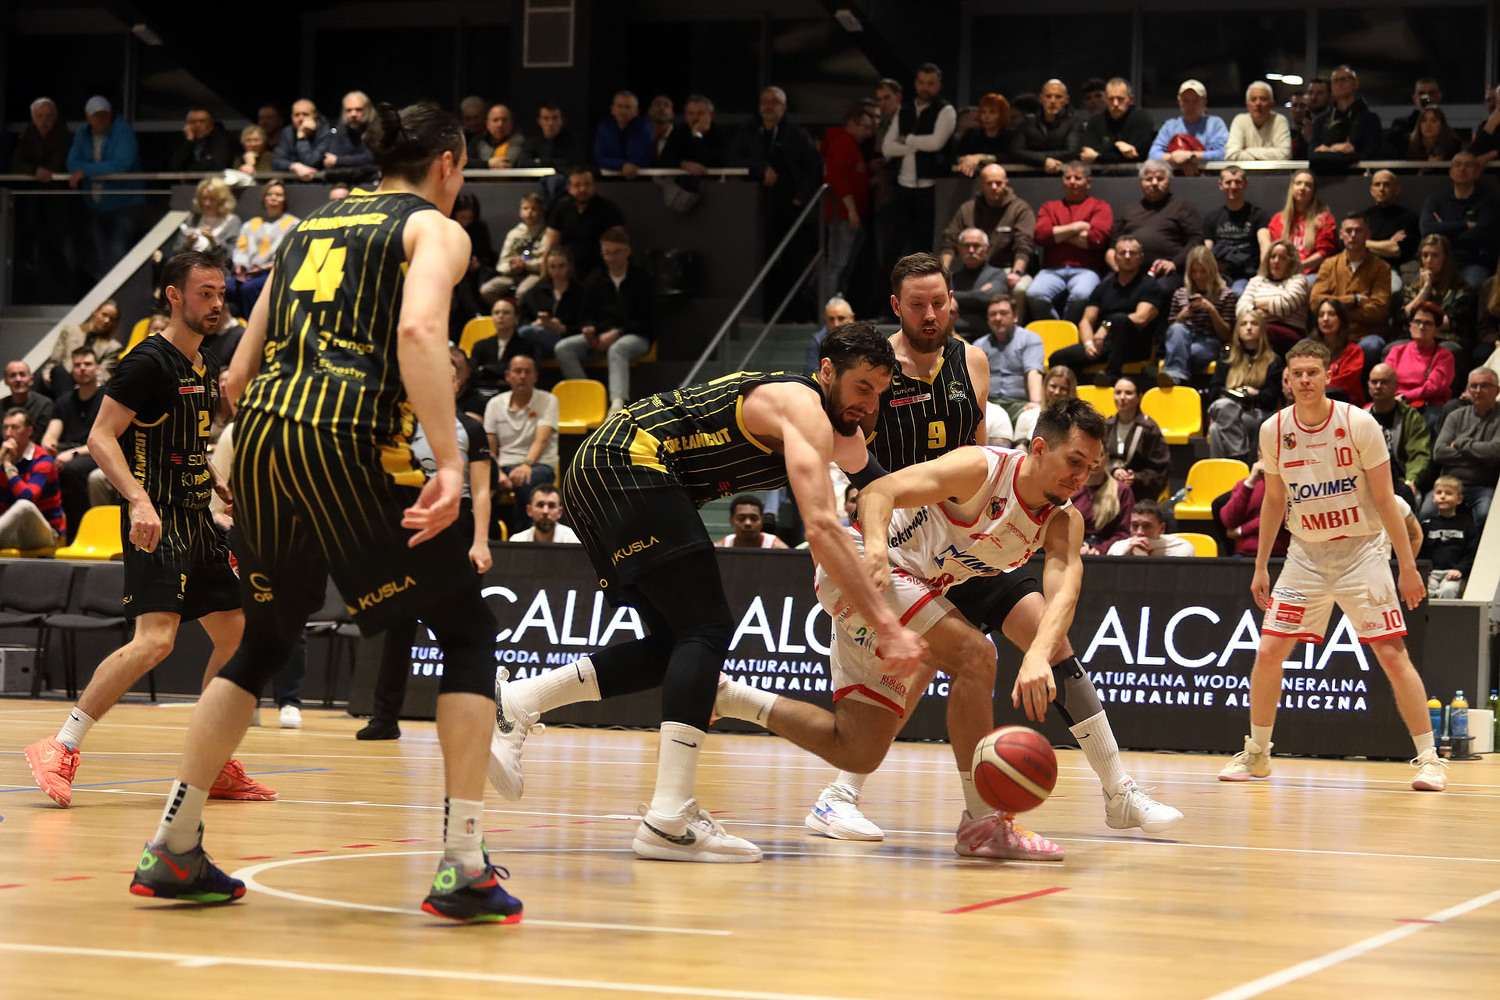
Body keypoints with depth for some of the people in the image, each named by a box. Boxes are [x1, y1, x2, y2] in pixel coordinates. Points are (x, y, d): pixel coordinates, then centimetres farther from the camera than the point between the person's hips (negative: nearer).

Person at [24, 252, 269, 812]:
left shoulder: (206, 368, 16)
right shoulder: (150, 362, -11)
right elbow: (100, 438, -17)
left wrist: (219, 485, 16)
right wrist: (139, 499, -28)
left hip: (197, 523, 9)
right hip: (157, 524, -9)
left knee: (237, 636, 9)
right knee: (155, 640, -21)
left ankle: (212, 766, 18)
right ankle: (59, 750, -14)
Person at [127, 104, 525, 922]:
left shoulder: (311, 226, 26)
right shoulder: (435, 228, 8)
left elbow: (239, 375, 23)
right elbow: (419, 330, -14)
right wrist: (448, 463, -20)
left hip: (260, 430, 6)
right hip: (351, 442, -6)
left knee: (263, 641, 24)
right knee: (468, 633, 7)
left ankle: (173, 850, 22)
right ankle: (463, 867, -3)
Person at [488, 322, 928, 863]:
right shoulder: (805, 408, -8)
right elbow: (821, 528, -20)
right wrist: (887, 626, -23)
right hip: (630, 466, -10)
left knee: (677, 645, 11)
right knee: (706, 631, -13)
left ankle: (512, 703, 7)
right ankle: (670, 821, -21)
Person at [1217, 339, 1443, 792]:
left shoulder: (1359, 424, -11)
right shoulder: (1273, 431, -1)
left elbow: (1385, 499, -6)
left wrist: (1407, 566, -8)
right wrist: (1261, 566, 12)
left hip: (1361, 551, -3)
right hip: (1306, 554, 3)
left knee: (1392, 654, -10)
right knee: (1268, 653, -3)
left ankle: (1429, 759, -2)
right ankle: (1256, 754, 15)